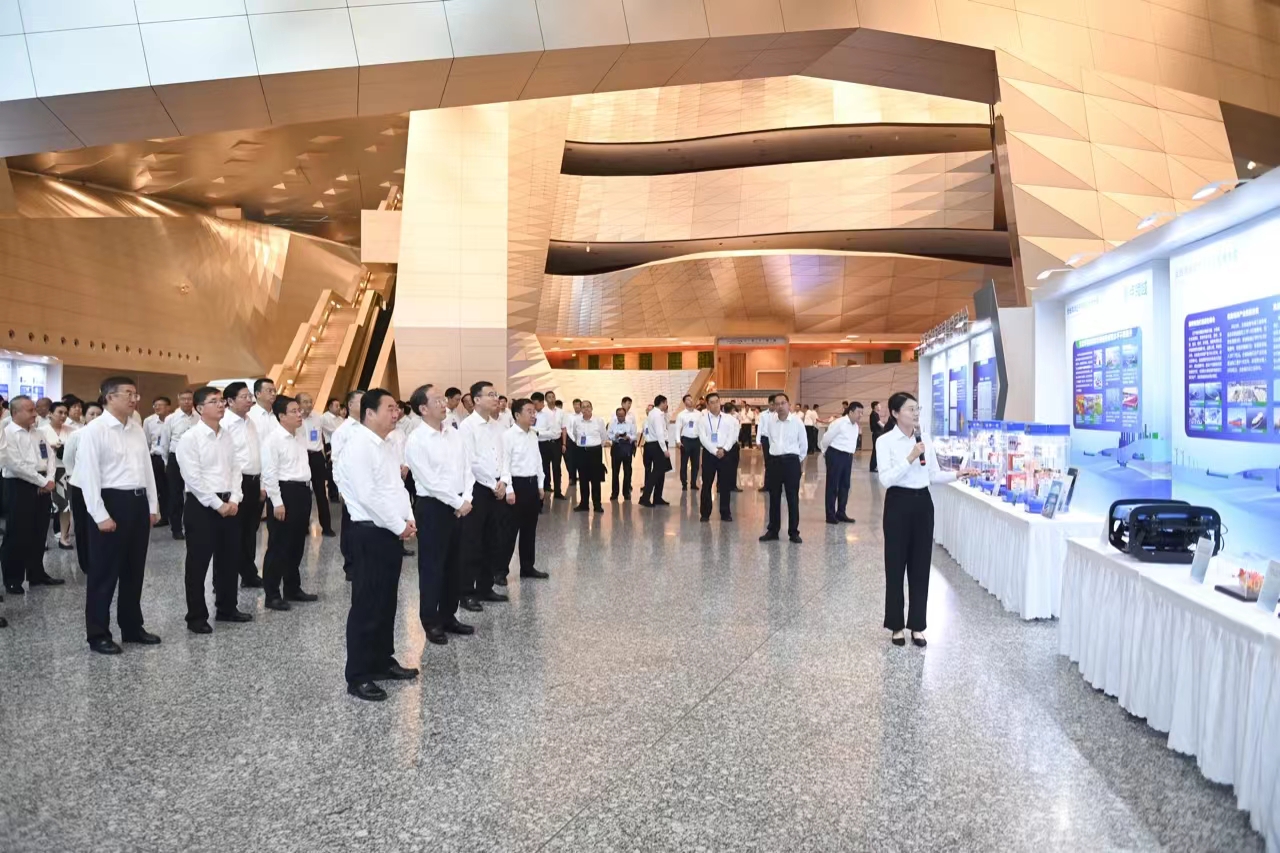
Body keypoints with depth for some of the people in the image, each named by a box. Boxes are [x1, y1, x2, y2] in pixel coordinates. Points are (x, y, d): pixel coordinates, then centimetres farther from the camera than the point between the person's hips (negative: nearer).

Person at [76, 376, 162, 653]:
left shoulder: (137, 429, 11)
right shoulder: (95, 430, -10)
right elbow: (88, 475, -14)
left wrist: (153, 505, 12)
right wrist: (101, 515, -17)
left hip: (138, 502, 7)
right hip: (112, 502, -7)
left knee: (134, 570, 15)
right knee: (104, 572, 3)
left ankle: (132, 627, 28)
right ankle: (98, 634, 15)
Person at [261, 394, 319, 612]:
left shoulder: (297, 437, 14)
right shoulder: (273, 438, -13)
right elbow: (269, 472, -17)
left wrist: (306, 493, 17)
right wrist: (277, 502, -19)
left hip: (302, 492, 9)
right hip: (284, 492, -9)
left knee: (297, 544, 16)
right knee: (278, 546, 0)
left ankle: (293, 589, 27)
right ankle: (272, 595, 9)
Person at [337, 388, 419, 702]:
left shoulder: (385, 446, 14)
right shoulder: (357, 447, -16)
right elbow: (368, 496, -22)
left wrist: (409, 520, 3)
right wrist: (399, 526, -15)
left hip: (392, 533, 9)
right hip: (371, 534, -9)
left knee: (386, 602, 17)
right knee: (366, 605, -2)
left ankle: (382, 661, 29)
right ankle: (358, 676, 6)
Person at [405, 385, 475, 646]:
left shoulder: (453, 433, 8)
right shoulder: (416, 441, -13)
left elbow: (466, 468, 9)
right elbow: (430, 482, -17)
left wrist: (466, 499, -5)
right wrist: (458, 502, -14)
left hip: (458, 505, 7)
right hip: (432, 507, -7)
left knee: (454, 564, 14)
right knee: (432, 566, 3)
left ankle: (448, 617, 26)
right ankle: (431, 622, 14)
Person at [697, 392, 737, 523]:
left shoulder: (728, 418, 5)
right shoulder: (702, 419, 1)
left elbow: (732, 436, -2)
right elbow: (703, 438, -8)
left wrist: (723, 450, -15)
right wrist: (715, 451, -15)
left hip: (725, 453, 1)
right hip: (709, 453, -1)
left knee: (725, 485, 6)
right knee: (707, 485, 3)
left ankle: (725, 513, 15)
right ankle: (705, 513, 11)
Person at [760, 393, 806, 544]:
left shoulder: (797, 422, -5)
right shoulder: (772, 423, 5)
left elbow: (804, 444, 3)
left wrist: (799, 460, 9)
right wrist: (776, 454, 13)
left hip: (791, 461, -3)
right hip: (775, 461, 3)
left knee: (793, 498, 3)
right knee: (774, 498, 9)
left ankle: (794, 532, 11)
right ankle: (773, 531, 17)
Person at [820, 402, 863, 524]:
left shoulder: (856, 426, 9)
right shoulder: (839, 423, -15)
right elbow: (826, 439, -9)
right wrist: (825, 451, 5)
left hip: (848, 456, 8)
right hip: (836, 455, -8)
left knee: (845, 485, 13)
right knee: (832, 485, 0)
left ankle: (841, 513, 24)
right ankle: (830, 515, 7)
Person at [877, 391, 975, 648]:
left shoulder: (925, 441, 7)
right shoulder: (885, 441, -8)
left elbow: (934, 475, 10)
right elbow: (885, 479, -17)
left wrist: (957, 474, -5)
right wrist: (910, 459, -23)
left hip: (923, 503, 5)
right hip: (899, 504, -5)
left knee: (921, 565, 8)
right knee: (896, 565, 4)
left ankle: (917, 626, 19)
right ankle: (896, 626, 17)